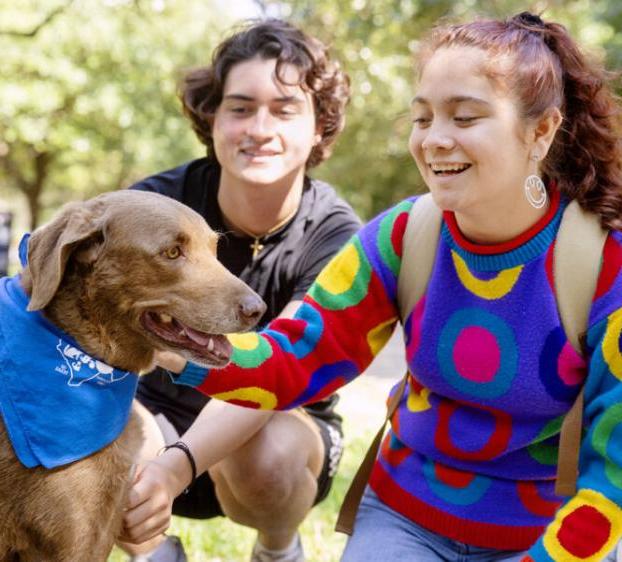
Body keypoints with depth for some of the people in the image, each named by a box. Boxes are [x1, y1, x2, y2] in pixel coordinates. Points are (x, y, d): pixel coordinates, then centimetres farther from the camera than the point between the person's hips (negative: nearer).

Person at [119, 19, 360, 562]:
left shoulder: (334, 238, -19)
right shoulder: (155, 204, -15)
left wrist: (178, 465, -50)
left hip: (285, 424, 0)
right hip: (160, 416, 1)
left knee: (265, 455, -35)